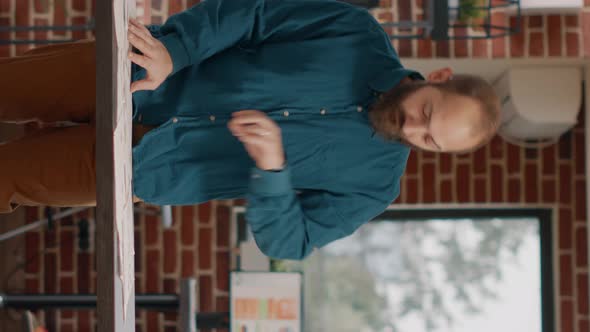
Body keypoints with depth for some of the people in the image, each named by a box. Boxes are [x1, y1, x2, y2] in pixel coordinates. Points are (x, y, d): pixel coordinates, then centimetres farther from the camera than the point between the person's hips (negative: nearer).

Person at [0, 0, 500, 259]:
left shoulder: (374, 184, -11)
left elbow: (285, 240, -12)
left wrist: (273, 167, -34)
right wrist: (171, 50, -32)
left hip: (142, 164, -1)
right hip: (136, 79, 1)